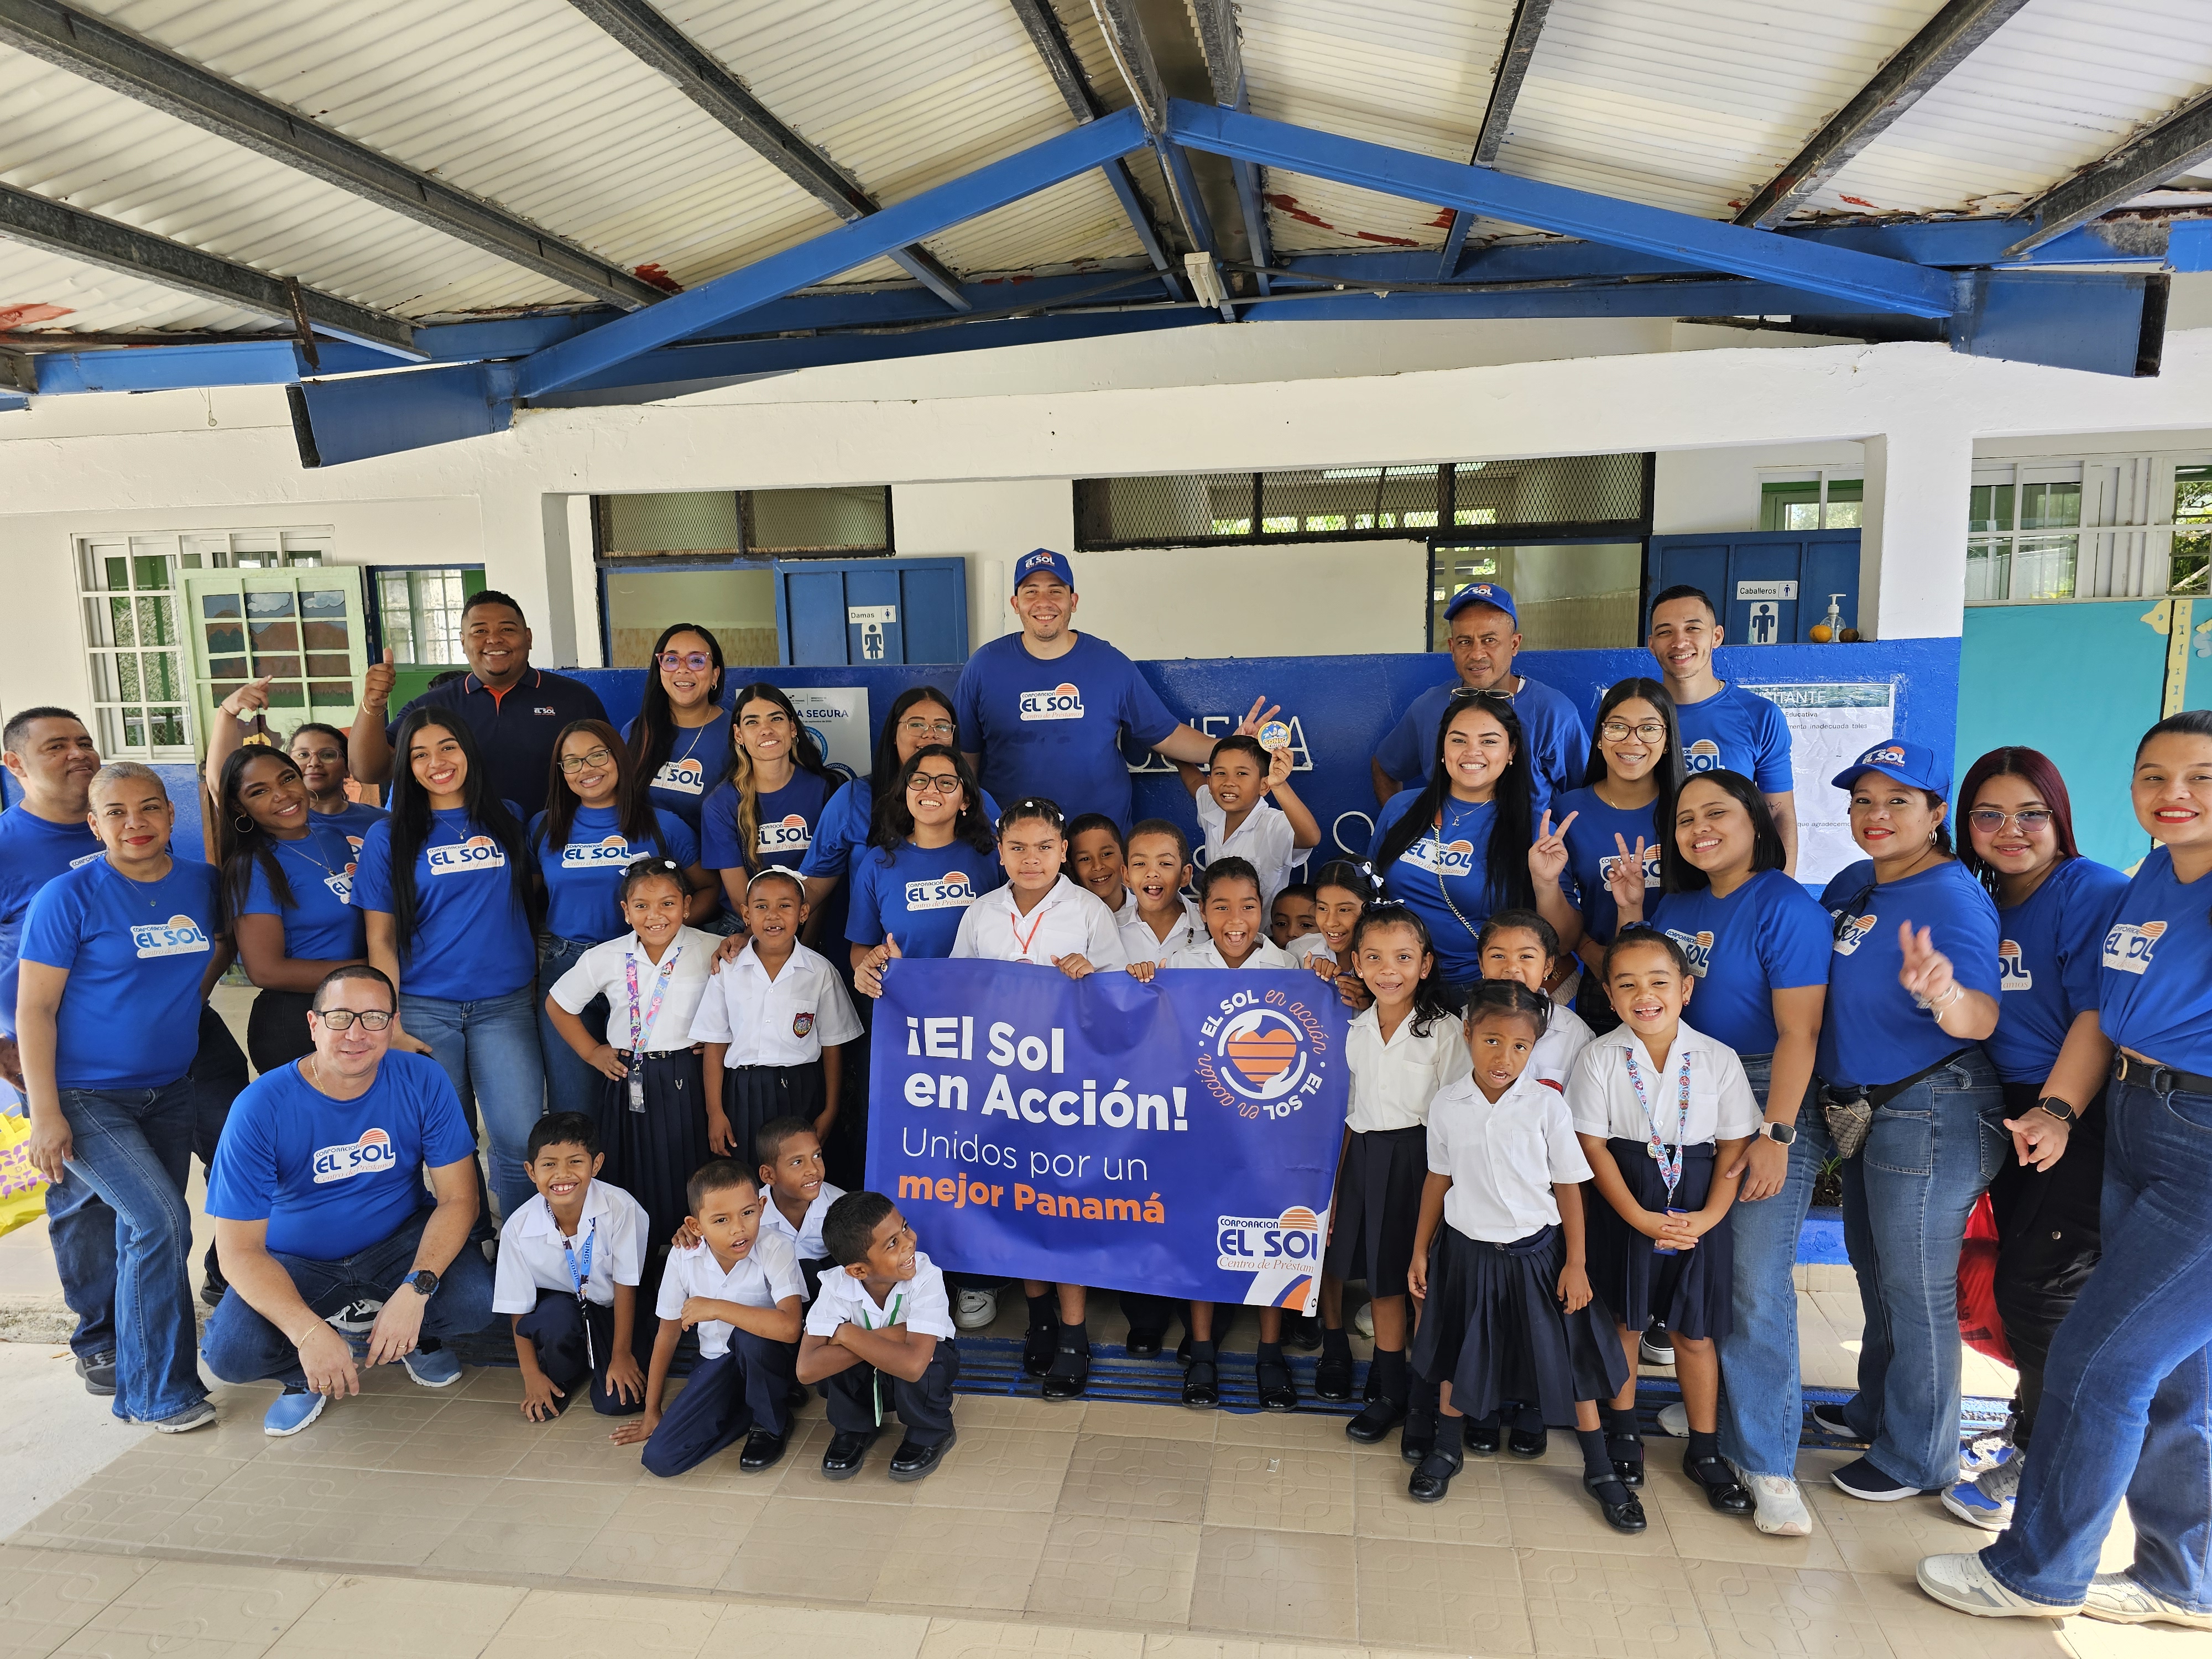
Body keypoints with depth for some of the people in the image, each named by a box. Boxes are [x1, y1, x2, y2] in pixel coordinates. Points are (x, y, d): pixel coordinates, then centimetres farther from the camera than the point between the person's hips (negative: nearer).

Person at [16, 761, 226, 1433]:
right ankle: (161, 1394, -2)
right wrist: (45, 1114, -15)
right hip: (86, 1096, -5)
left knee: (147, 1237, 12)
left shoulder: (201, 884, 2)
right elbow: (34, 1008, -12)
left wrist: (196, 992, 6)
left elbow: (224, 942, 24)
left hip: (168, 1092, 5)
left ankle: (142, 1386, 28)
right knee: (160, 1224, -16)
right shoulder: (69, 895, -12)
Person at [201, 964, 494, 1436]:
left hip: (399, 1242, 1)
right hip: (296, 1263, 0)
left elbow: (458, 1198, -13)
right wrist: (308, 1332, -34)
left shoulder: (423, 1081, -15)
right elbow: (239, 1249, -20)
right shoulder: (262, 1107, -20)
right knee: (231, 1353, -29)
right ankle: (307, 1375, 6)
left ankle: (417, 1337, 9)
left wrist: (415, 1290, -30)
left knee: (477, 1302, -27)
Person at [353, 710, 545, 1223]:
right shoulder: (389, 836, 4)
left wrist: (540, 981, 7)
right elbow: (381, 939, 3)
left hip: (506, 1005, 1)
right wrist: (390, 1026, -3)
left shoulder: (509, 820, 9)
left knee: (520, 1139, -8)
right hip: (425, 1010, -1)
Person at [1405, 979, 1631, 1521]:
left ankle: (1600, 1471, 26)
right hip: (1468, 1249, 1)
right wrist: (1420, 1251, 7)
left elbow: (1568, 1185, -4)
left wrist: (1575, 1263, -5)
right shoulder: (1446, 1105, -7)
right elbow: (1439, 1178, 4)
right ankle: (1447, 1449, 36)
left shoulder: (1546, 1105, -13)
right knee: (1458, 1353, 15)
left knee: (1570, 1356, 8)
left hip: (1536, 1251, -1)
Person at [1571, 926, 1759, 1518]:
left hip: (1699, 1210, 1)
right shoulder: (1600, 1057, -9)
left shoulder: (1718, 1059, -6)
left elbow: (1734, 1144, -2)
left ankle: (1705, 1452, 28)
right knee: (1624, 1321, 12)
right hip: (1624, 1207, 0)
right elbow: (1593, 1143, -9)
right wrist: (1640, 1217, -14)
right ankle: (1623, 1436, 32)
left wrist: (1709, 1216, -13)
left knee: (1695, 1332, 10)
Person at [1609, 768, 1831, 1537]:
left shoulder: (1786, 908, -10)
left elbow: (1798, 1031, -15)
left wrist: (1775, 1135, -20)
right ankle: (1715, 1409, 30)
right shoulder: (1675, 905, 10)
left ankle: (1765, 1460, 5)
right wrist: (1630, 916, 4)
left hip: (1767, 1101, -6)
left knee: (1757, 1283, -7)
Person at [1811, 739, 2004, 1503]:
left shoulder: (1952, 899, -18)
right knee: (1874, 1268, 22)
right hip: (1864, 1111, 9)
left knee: (1916, 1288, 4)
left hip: (1932, 1113, -9)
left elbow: (1980, 1019, -29)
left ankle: (1918, 1457, 22)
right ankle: (1876, 1411, 42)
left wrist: (1941, 990, -50)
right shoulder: (1851, 884, 6)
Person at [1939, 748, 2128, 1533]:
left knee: (2041, 1291, -2)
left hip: (2083, 1122, -7)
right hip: (2012, 1114, 7)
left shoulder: (2095, 893, -12)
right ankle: (2034, 1419, 34)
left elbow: (2099, 1016, -20)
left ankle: (2035, 1465, 15)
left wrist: (2058, 1111, -28)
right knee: (2017, 1277, 14)